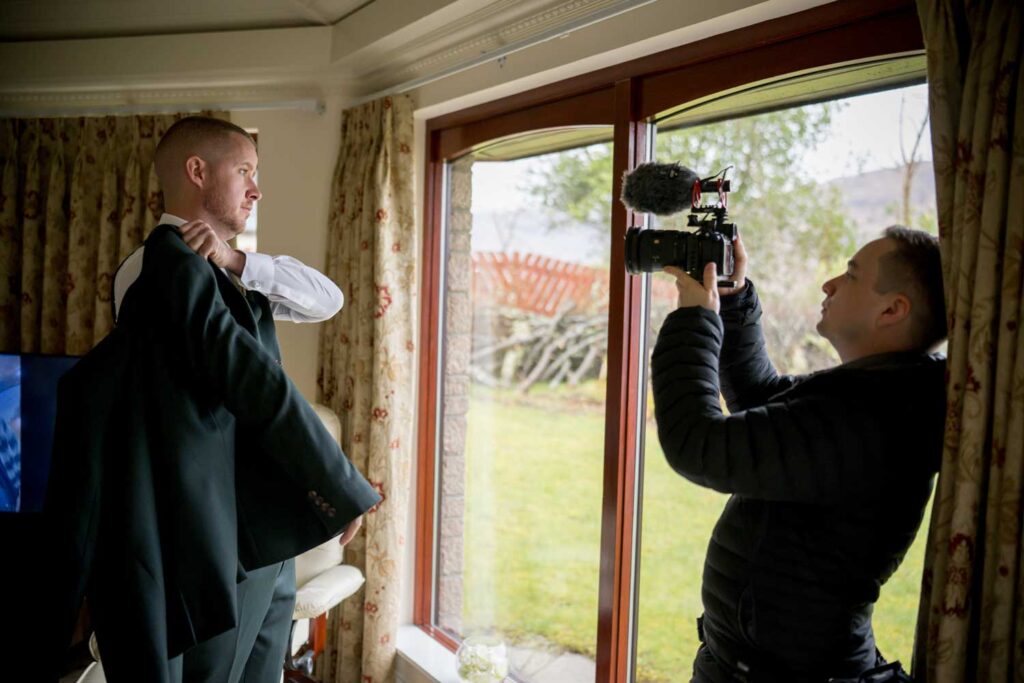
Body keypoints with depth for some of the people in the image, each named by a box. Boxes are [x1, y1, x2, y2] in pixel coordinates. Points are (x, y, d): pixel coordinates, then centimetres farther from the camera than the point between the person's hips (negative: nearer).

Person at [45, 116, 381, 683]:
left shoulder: (223, 274, 13)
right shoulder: (170, 261, -16)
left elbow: (327, 299, 4)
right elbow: (259, 386, -21)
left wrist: (236, 263, -12)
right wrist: (346, 492, -14)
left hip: (264, 536, 9)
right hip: (220, 543, -9)